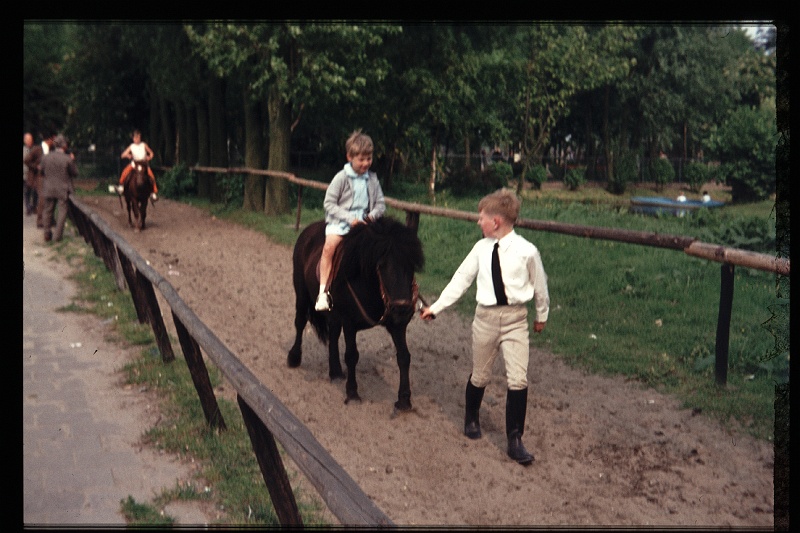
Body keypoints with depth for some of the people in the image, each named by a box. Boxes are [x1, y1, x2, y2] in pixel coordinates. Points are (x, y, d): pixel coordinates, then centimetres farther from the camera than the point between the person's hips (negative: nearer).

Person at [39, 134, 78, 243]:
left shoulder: (46, 157, -5)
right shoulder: (68, 159, -14)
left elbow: (42, 172, 5)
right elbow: (75, 173, -5)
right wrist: (73, 161, 5)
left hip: (48, 189, 3)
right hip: (63, 190, -3)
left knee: (48, 210, 15)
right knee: (61, 211, 6)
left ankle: (47, 235, 20)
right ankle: (57, 235, 5)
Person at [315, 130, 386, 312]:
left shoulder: (372, 179, 10)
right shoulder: (341, 178, -2)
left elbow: (380, 203, 14)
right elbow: (329, 203, -4)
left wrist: (372, 215, -8)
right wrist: (350, 218, -14)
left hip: (363, 222, 4)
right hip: (339, 222, -4)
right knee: (329, 245, -29)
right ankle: (323, 291, -28)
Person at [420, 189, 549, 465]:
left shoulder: (527, 251, -10)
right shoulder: (481, 248, -1)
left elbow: (539, 285, 3)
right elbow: (461, 279, 5)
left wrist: (541, 315, 15)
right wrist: (436, 308, 4)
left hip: (515, 319, -2)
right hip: (485, 317, 2)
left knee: (518, 380, -6)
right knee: (480, 376, 15)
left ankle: (515, 440, 6)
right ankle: (471, 418, 42)